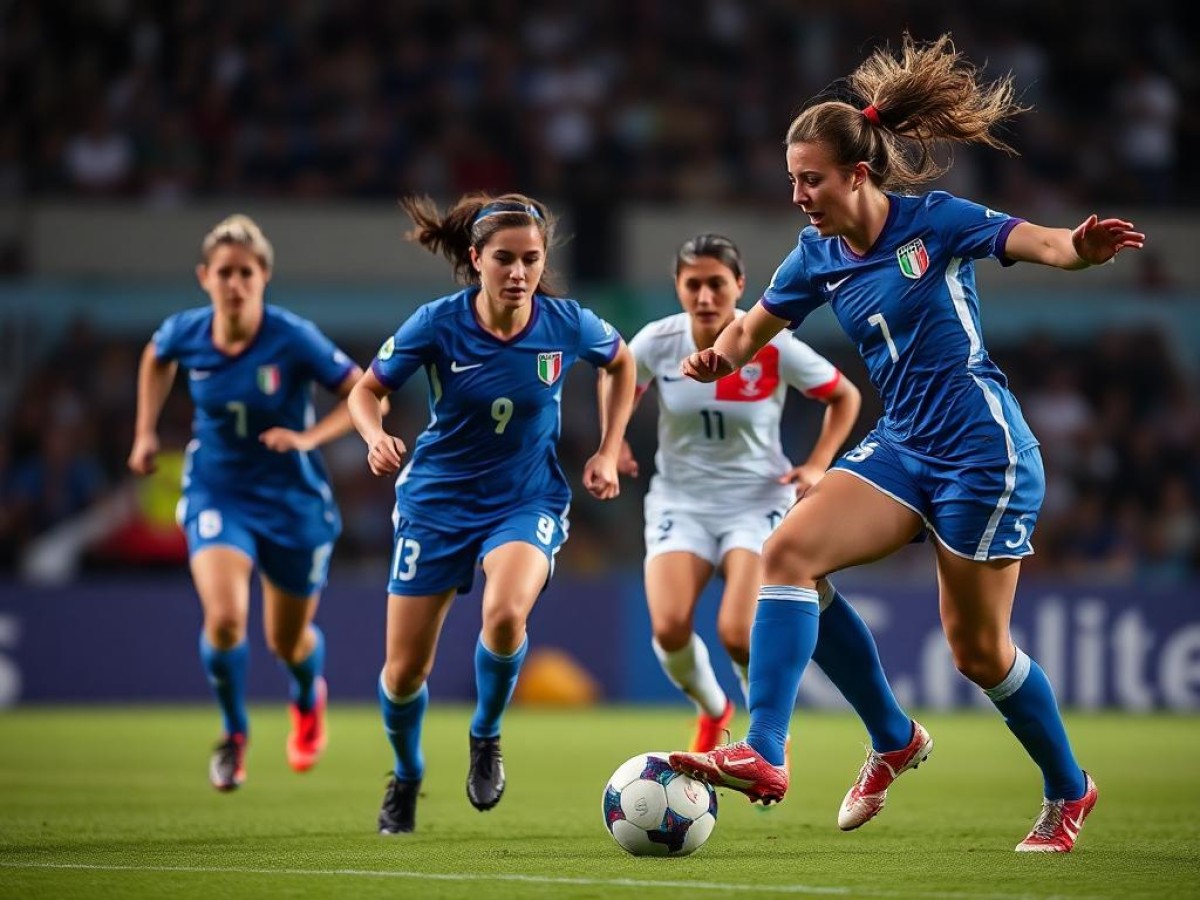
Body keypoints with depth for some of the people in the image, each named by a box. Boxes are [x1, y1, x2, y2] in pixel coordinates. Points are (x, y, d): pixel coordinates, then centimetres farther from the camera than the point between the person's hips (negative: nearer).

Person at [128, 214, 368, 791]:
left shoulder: (294, 339, -21)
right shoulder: (184, 333, -10)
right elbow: (156, 359, 16)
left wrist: (310, 437, -27)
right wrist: (146, 432, 11)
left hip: (291, 500, -1)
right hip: (217, 494, 1)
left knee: (288, 642, 13)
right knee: (224, 618, -23)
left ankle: (308, 699, 53)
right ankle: (234, 733, 6)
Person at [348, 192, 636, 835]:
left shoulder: (567, 324, -13)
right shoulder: (437, 324, -17)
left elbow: (621, 364, 10)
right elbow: (367, 389, -4)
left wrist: (609, 451, 4)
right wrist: (376, 438, -24)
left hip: (528, 499, 0)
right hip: (438, 499, 1)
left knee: (505, 614, -32)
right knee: (404, 671, 3)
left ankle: (486, 735, -2)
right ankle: (406, 775, 36)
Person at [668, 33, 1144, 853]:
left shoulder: (935, 222, -11)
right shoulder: (819, 257, 4)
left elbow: (1041, 243, -17)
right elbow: (753, 328, 13)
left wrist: (1083, 248, -42)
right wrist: (721, 355, -12)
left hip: (982, 450, -6)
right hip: (902, 446, 6)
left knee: (977, 648, 2)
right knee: (790, 550, -18)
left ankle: (1069, 790, 26)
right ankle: (764, 756, -17)